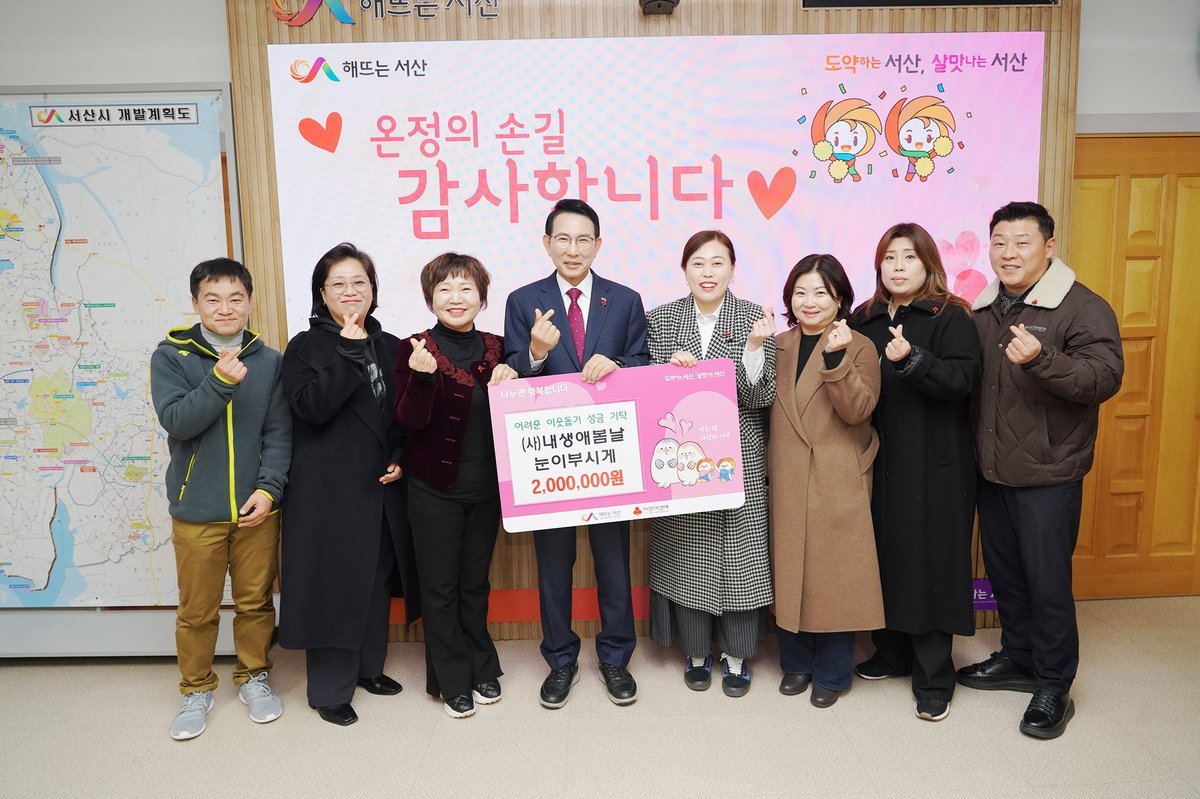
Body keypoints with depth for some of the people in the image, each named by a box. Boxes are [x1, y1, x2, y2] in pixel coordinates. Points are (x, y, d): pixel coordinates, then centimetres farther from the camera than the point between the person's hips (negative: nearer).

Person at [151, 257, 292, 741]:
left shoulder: (268, 361, 2)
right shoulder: (171, 357, -1)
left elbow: (279, 432, -1)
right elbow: (175, 420, -12)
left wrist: (270, 488, -12)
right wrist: (220, 382, -24)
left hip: (256, 507, 1)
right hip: (196, 510, -1)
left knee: (256, 601, 12)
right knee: (197, 609, 11)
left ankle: (254, 676, 32)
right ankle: (196, 688, 31)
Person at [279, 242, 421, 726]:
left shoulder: (389, 346, 9)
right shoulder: (306, 347, -3)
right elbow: (312, 405, -21)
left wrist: (401, 459, -1)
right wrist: (349, 347, -19)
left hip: (382, 486, 5)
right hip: (329, 488, -5)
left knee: (378, 578, 14)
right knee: (334, 581, 2)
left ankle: (369, 666, 33)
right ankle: (330, 689, 18)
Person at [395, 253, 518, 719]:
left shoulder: (495, 348, 3)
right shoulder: (415, 349, -8)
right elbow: (410, 419, -15)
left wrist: (509, 383, -12)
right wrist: (421, 376, -32)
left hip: (486, 487, 3)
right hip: (435, 489, -3)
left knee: (476, 582, 17)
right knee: (441, 586, 8)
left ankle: (482, 669, 33)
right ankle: (452, 680, 24)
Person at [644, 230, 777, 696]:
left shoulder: (756, 319, -1)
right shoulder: (660, 320, 3)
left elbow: (762, 397, -6)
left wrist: (755, 346, -21)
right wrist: (671, 365, -14)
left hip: (739, 462, -1)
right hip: (680, 461, 1)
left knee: (739, 554, 5)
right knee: (685, 556, 9)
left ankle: (736, 655, 25)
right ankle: (696, 652, 28)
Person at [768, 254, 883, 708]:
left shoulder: (859, 347, -1)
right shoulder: (779, 346, 11)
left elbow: (857, 410, -15)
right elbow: (765, 408, 9)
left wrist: (836, 357, -25)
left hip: (839, 482, -3)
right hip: (787, 479, 4)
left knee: (834, 573, 3)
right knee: (789, 572, 9)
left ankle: (832, 674, 19)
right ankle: (796, 664, 26)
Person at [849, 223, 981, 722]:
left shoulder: (952, 317, -3)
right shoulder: (864, 320, 11)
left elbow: (962, 380, -16)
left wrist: (911, 358, -28)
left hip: (934, 465, -5)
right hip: (878, 460, 5)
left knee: (929, 561, 0)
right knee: (884, 556, 11)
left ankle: (933, 679, 12)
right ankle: (892, 653, 30)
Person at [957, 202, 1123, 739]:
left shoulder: (1083, 308, -10)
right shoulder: (983, 311, 9)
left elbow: (1107, 377, -20)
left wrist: (1042, 359, -35)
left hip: (1047, 475, -6)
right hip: (991, 470, 6)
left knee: (1047, 579, 2)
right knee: (1004, 570, 16)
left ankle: (1053, 686, 19)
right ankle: (1017, 658, 35)